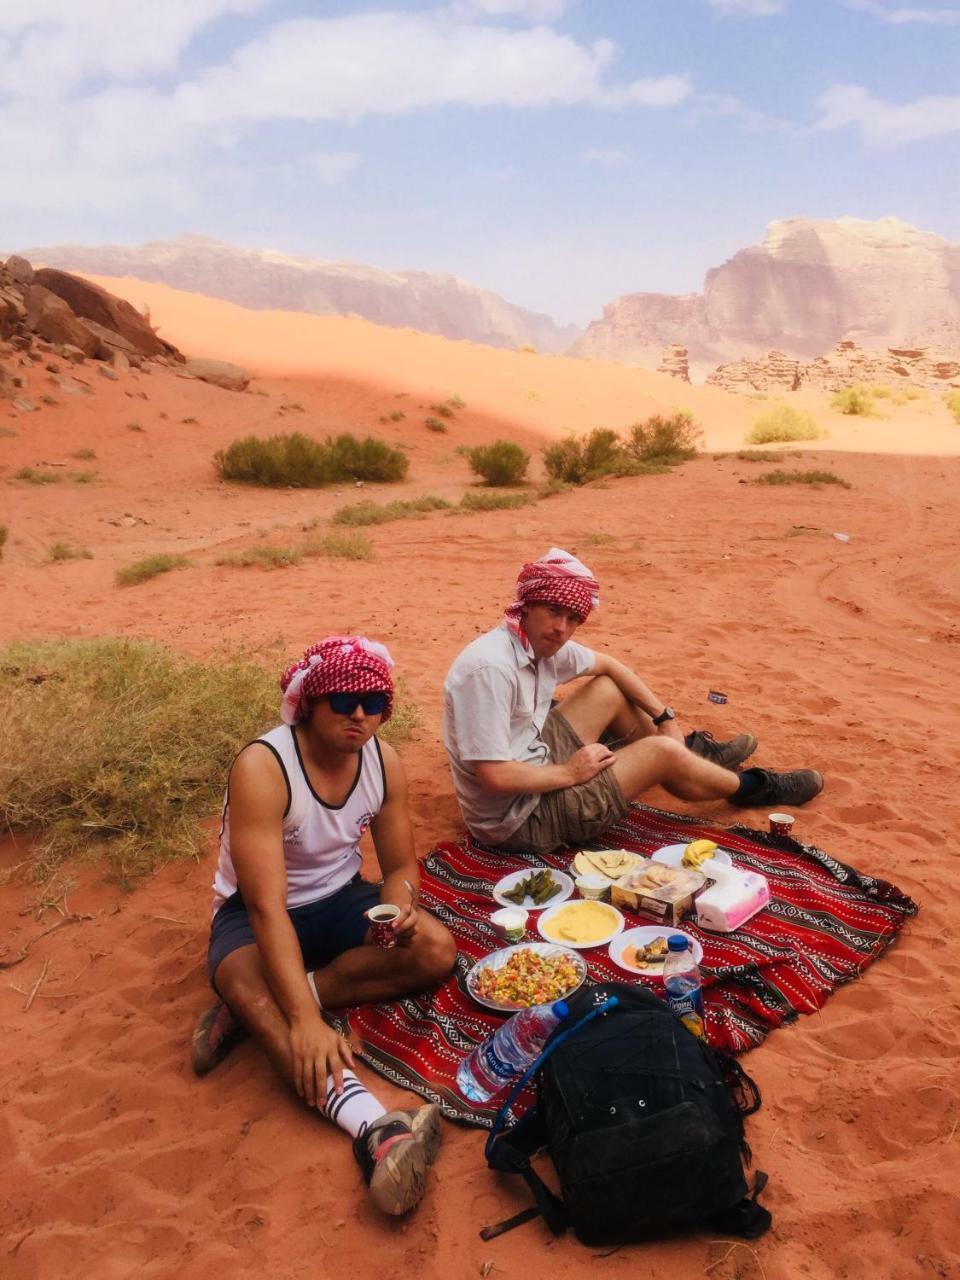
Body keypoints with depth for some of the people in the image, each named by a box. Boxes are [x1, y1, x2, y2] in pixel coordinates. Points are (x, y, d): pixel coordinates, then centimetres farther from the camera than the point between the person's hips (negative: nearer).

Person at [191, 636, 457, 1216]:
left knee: (436, 950, -17)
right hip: (253, 912, -5)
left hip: (340, 897, 5)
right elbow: (267, 905, -34)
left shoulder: (385, 761, -11)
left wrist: (400, 907, -27)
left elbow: (401, 865, -1)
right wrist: (306, 1018, -42)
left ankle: (254, 1015, -17)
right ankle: (373, 1124, -51)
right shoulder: (262, 767, -28)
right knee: (245, 980, -37)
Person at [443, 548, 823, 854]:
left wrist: (665, 717, 9)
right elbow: (494, 776, -33)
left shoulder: (546, 642, -3)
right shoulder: (491, 668, -30)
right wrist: (569, 773, -19)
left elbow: (609, 666, 15)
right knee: (660, 753, -6)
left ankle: (695, 751, 33)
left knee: (609, 690, 13)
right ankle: (751, 787, 22)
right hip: (518, 820, -9)